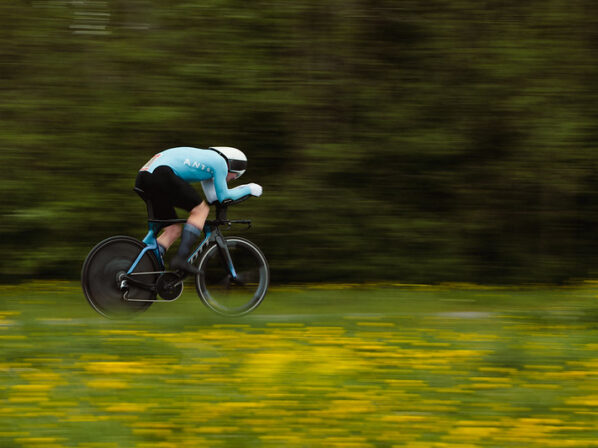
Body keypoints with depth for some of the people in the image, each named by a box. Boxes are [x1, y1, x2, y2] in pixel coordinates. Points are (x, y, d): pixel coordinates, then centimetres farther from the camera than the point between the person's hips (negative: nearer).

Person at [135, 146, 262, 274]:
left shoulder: (207, 158, 32)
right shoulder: (220, 162, 5)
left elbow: (213, 197, 33)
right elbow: (223, 197, 9)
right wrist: (249, 189, 21)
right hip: (162, 175, -10)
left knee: (174, 231, 14)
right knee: (200, 210, -1)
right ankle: (181, 258, -12)